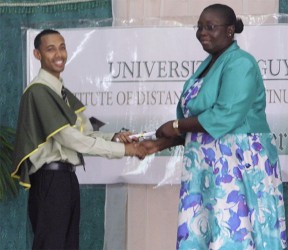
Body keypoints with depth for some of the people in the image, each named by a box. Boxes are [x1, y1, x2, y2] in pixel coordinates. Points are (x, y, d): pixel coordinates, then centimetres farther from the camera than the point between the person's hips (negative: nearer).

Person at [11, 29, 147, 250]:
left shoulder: (64, 93, 17)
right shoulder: (38, 91, -12)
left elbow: (87, 135, 14)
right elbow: (68, 137, -17)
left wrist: (114, 138, -7)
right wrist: (121, 149, -14)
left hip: (67, 177, 9)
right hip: (49, 180, -9)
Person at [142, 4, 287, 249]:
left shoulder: (239, 63, -10)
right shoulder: (207, 65, 16)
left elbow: (226, 116, -21)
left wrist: (176, 126, -12)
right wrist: (162, 144, 7)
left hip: (238, 164, -8)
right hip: (207, 166, 8)